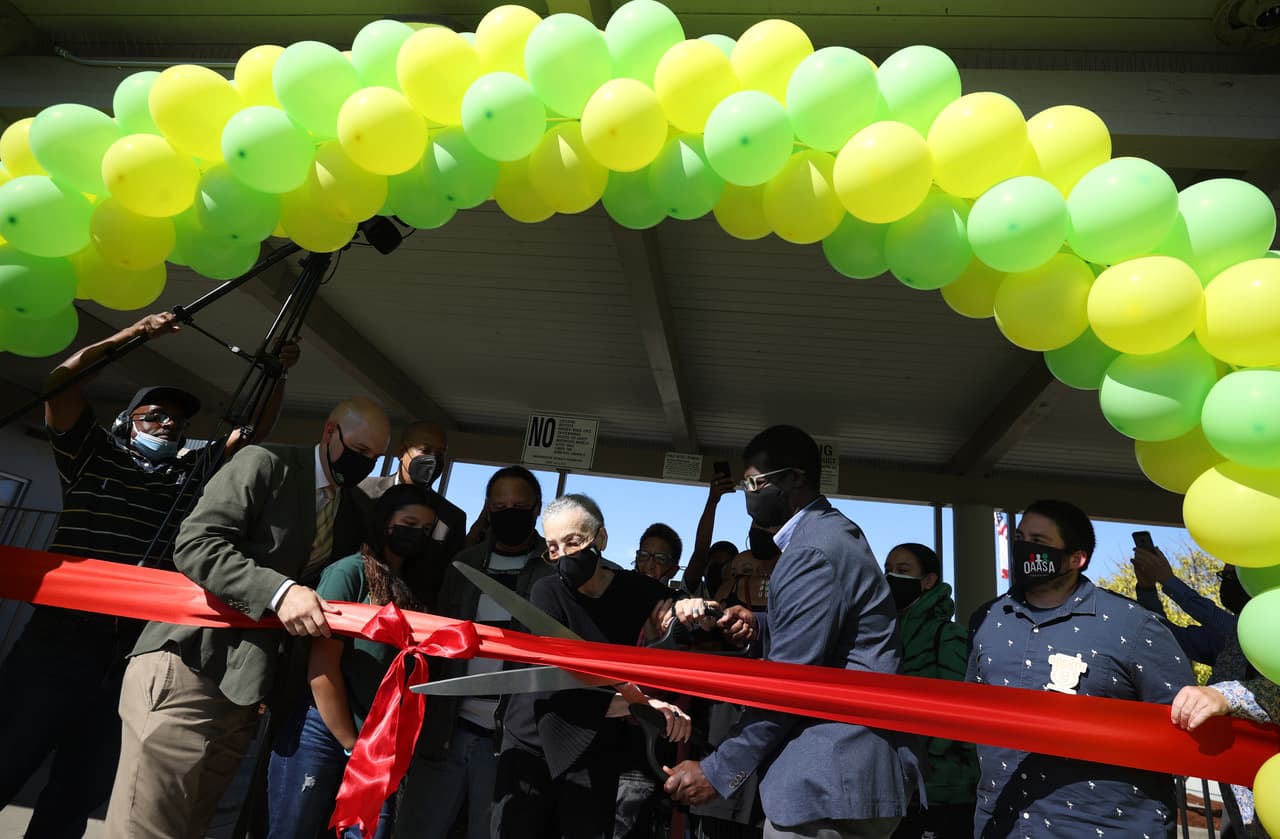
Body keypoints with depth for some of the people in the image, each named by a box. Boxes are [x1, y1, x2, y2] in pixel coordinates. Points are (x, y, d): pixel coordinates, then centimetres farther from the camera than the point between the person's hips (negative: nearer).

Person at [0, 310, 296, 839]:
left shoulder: (194, 471, 16)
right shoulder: (92, 456, 9)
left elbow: (257, 428, 14)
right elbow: (60, 384, -4)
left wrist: (277, 376, 1)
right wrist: (131, 336, -10)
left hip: (136, 650, 3)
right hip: (61, 637, -3)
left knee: (84, 786, 11)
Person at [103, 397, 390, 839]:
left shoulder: (359, 511, 10)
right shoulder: (265, 464, -8)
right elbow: (195, 544, -16)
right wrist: (278, 592, -27)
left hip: (248, 684, 6)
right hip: (188, 663, -6)